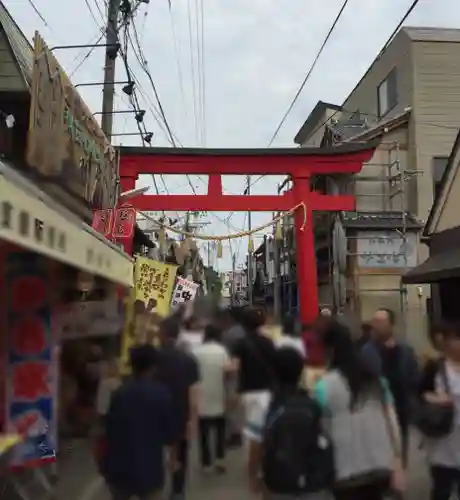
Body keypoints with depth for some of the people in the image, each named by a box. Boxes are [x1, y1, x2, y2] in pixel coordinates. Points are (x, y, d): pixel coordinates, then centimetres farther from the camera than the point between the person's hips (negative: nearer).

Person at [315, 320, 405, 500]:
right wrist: (397, 465, 11)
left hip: (346, 472, -5)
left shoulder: (324, 386, -10)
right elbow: (392, 423, 6)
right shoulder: (376, 379, 6)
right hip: (380, 468, 5)